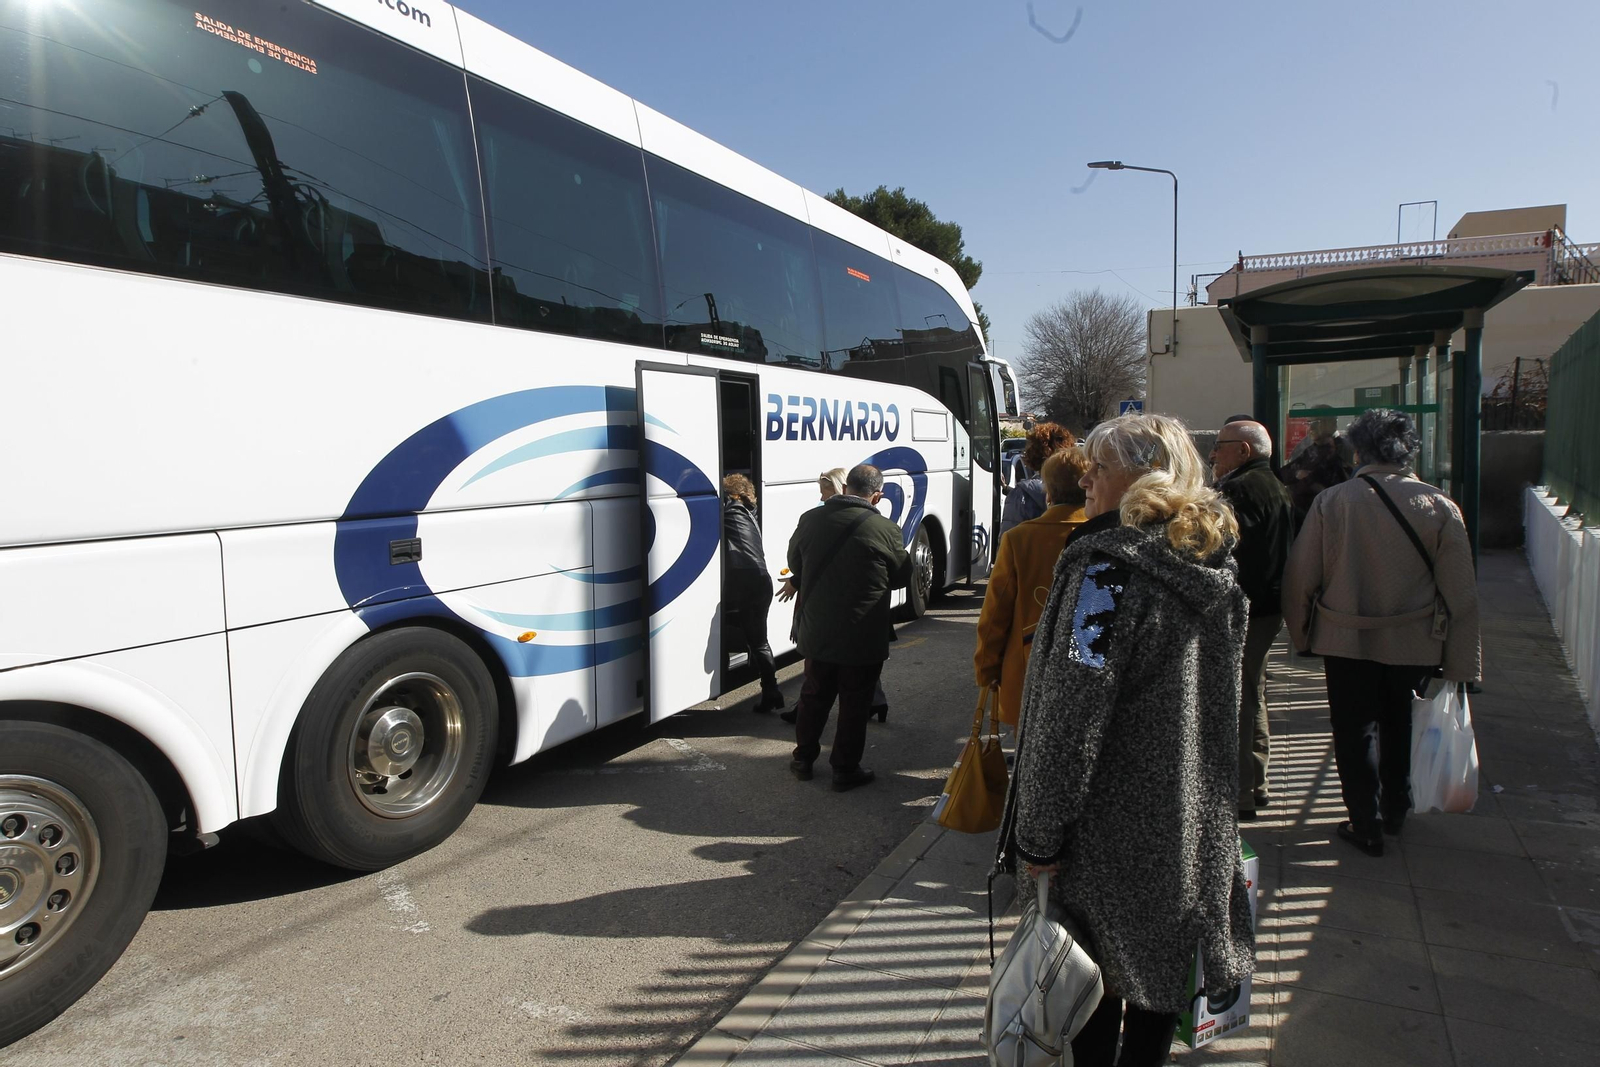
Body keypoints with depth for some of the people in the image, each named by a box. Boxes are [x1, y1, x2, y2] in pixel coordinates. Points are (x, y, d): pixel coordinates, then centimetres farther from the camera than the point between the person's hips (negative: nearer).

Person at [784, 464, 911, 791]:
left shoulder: (810, 519, -6)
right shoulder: (885, 530, -17)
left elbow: (795, 565, 8)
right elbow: (901, 577, -2)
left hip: (816, 632, 4)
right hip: (863, 638, -3)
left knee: (813, 695, 20)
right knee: (854, 704, 11)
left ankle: (803, 758, 33)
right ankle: (845, 769, 21)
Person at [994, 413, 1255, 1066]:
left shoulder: (1107, 566, -21)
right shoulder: (1217, 567, 3)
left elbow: (1073, 714, -23)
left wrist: (1039, 834, -16)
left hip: (1111, 829, -7)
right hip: (1191, 825, 7)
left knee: (1095, 975, 11)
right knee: (1160, 965, 22)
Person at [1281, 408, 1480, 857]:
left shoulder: (1330, 502, -12)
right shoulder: (1438, 506, -8)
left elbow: (1300, 578, -7)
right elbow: (1461, 593, -5)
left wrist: (1301, 634, 9)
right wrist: (1461, 664, 3)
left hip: (1346, 639, -2)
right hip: (1414, 643, 2)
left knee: (1356, 731, 13)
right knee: (1399, 727, 22)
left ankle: (1367, 826, 19)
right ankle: (1395, 812, 40)